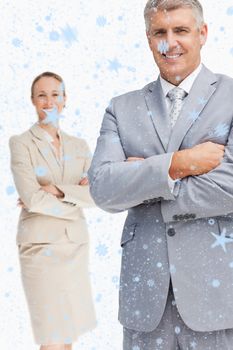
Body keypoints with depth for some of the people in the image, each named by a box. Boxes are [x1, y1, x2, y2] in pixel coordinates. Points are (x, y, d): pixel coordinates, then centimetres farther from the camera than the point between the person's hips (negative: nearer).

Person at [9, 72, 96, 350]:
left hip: (75, 243, 5)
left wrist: (58, 191, -12)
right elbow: (31, 198, -15)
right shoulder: (21, 143, -3)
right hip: (41, 243, -4)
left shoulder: (79, 146, 11)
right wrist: (75, 198, -7)